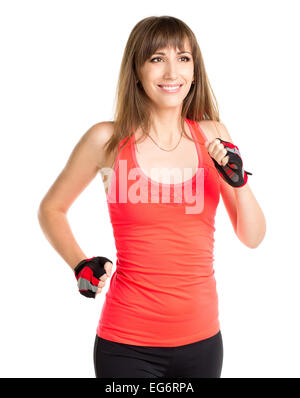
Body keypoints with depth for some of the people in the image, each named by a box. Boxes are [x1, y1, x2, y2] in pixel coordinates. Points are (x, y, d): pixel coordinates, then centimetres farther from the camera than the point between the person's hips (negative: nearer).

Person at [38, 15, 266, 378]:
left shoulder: (212, 136, 1)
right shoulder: (107, 139, -7)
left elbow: (253, 237, 3)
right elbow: (51, 209, 8)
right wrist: (81, 266, -4)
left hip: (202, 338, 3)